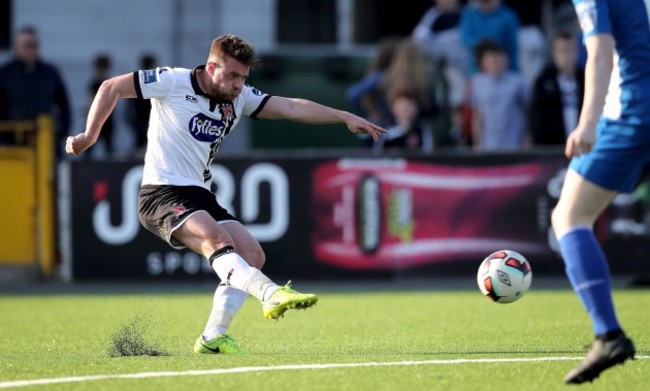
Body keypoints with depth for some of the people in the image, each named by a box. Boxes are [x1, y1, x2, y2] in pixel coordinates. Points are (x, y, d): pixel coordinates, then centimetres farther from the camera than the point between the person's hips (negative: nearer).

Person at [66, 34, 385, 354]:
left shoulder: (239, 97, 9)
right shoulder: (173, 82, -9)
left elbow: (292, 107, 4)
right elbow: (112, 88, -3)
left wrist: (344, 117, -5)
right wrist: (90, 135, -4)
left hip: (200, 195, 8)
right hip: (161, 193, -8)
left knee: (252, 255, -4)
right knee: (217, 239, -31)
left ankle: (212, 338, 0)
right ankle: (270, 294, -53)